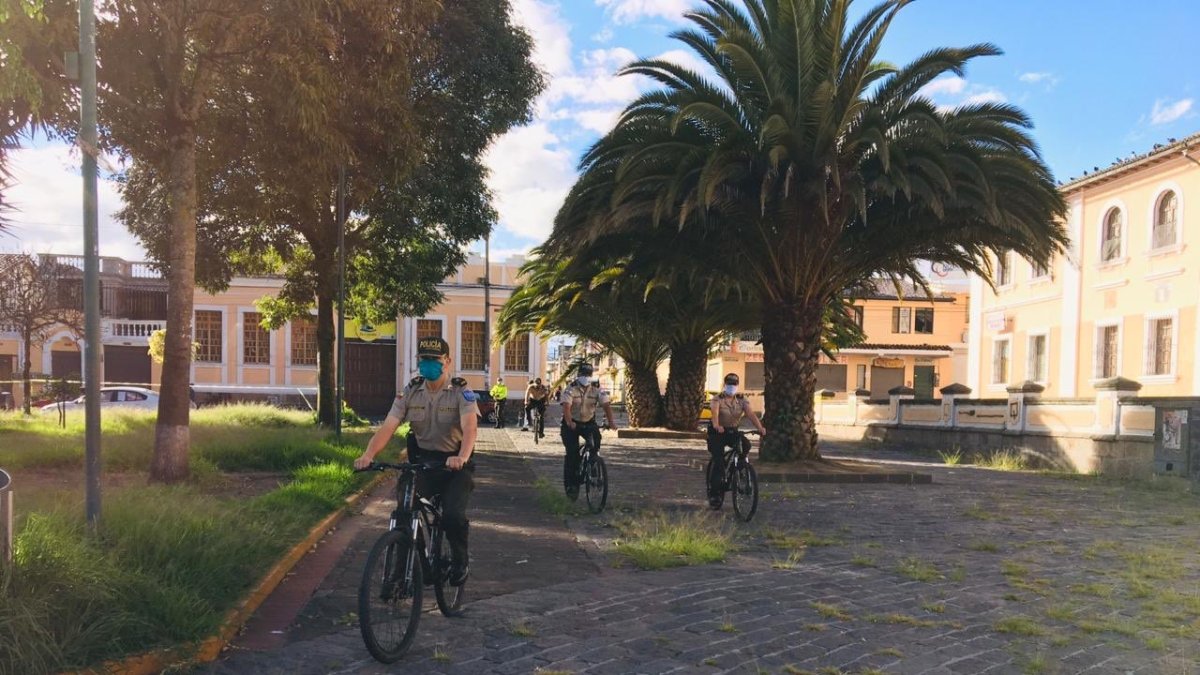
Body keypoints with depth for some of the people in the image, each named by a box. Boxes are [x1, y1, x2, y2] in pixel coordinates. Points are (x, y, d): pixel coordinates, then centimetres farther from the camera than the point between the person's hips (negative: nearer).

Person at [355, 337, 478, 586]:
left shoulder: (461, 392, -13)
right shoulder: (410, 392, -2)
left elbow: (470, 427, -30)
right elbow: (388, 427, -12)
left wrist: (462, 457, -50)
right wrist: (368, 455, -30)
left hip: (454, 464, -3)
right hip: (422, 461, 4)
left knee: (453, 516, -23)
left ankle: (460, 559, 9)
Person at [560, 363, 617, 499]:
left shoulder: (597, 390, -9)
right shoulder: (570, 390, -17)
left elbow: (606, 405, -21)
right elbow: (566, 407, -31)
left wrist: (611, 421, -39)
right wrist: (569, 422, -50)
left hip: (589, 423, 3)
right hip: (572, 424, -3)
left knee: (596, 439, -23)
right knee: (572, 453, -15)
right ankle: (570, 483, -5)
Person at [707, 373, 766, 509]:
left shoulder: (742, 400, -3)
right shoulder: (718, 399, -13)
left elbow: (751, 414, -18)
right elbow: (715, 413, -33)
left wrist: (760, 427, -36)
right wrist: (716, 426, -54)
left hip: (732, 431, 3)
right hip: (717, 432, -3)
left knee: (746, 444, -27)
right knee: (718, 460, -16)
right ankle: (714, 492, -4)